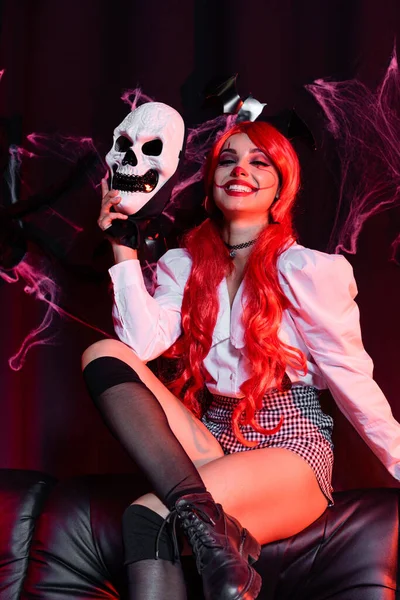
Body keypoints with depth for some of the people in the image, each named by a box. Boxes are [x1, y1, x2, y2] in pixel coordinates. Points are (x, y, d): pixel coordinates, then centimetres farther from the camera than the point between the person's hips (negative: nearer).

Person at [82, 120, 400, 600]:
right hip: (210, 442, 6)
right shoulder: (184, 266, 13)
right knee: (103, 355, -21)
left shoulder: (310, 271, 0)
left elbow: (351, 378, 1)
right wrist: (124, 252, -3)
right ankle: (205, 518, -36)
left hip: (292, 443, -6)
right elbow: (143, 343, -4)